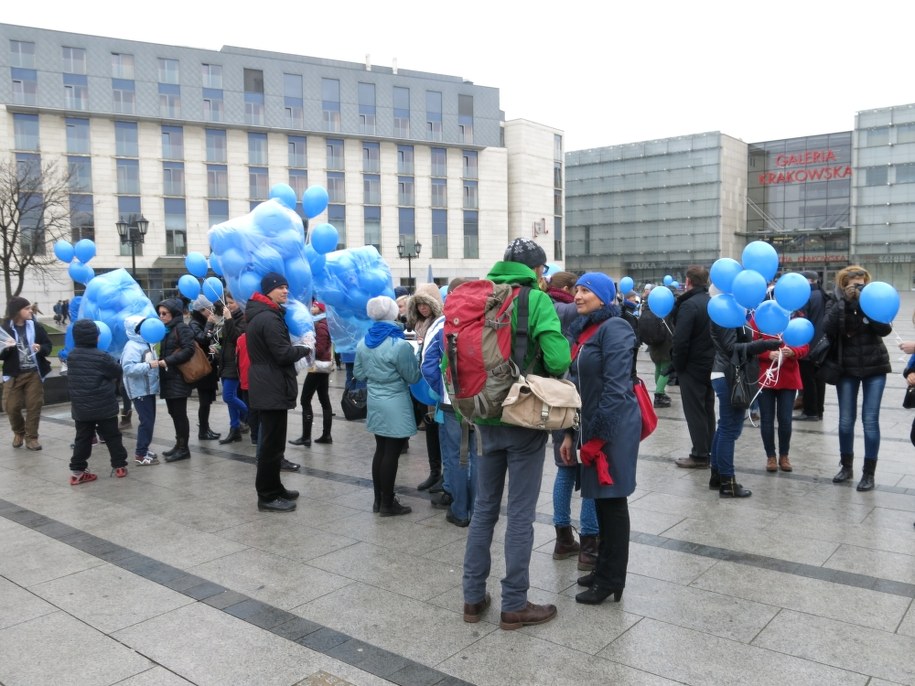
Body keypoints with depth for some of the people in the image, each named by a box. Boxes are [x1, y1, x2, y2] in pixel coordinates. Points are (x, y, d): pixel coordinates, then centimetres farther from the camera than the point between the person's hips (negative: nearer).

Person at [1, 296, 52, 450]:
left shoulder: (35, 326, 0)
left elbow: (48, 346, 4)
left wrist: (41, 348, -17)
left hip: (34, 373, 1)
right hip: (14, 374, -1)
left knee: (34, 406, 2)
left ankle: (31, 437, 16)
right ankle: (19, 433, 27)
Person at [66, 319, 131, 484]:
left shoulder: (72, 355, 1)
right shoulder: (101, 356, -15)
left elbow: (71, 380, 14)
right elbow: (118, 371, -4)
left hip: (80, 407, 4)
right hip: (104, 406, -4)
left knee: (82, 439, 10)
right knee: (112, 437, 8)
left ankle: (77, 471, 9)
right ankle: (119, 466, 15)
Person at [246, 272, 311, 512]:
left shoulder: (262, 315, 15)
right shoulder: (269, 318, -18)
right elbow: (283, 353, -22)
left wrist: (297, 349, 6)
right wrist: (304, 349, -6)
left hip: (267, 386, 11)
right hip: (272, 388, -11)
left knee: (271, 440, 17)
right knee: (272, 442, -5)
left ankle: (274, 488, 27)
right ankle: (268, 496, 2)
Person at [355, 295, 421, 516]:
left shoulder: (363, 343, 2)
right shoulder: (400, 345, -18)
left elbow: (358, 373, 12)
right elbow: (413, 377, -9)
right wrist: (414, 357, 7)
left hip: (375, 403, 7)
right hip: (395, 405, -7)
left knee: (381, 450, 15)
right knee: (391, 454, 1)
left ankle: (379, 499, 23)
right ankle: (388, 504, 8)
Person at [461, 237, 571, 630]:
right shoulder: (536, 299, -10)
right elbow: (558, 361, -20)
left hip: (486, 417, 5)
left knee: (484, 508, 16)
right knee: (520, 514, 5)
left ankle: (473, 598, 24)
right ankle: (514, 605, 16)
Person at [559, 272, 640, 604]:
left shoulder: (614, 328, -13)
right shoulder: (583, 330, 13)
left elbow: (615, 387, -19)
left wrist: (597, 435, -19)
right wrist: (571, 433, 11)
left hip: (613, 427, -8)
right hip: (591, 426, 8)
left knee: (612, 500, 1)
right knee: (601, 498, 16)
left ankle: (612, 579, 13)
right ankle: (604, 568, 29)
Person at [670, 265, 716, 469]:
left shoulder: (688, 305, -19)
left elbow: (681, 340, -22)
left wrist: (678, 364, -10)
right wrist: (713, 356, 14)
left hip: (693, 366, -8)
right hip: (711, 364, 8)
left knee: (694, 411, -1)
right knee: (708, 409, 15)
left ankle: (700, 455, 2)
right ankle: (709, 451, 24)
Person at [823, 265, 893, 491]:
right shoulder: (838, 305, -2)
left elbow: (885, 329, -15)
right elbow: (827, 329, -20)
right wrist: (844, 303, -24)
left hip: (874, 368, 0)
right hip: (847, 369, 1)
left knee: (870, 420, -3)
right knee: (846, 420, 5)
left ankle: (869, 472, 7)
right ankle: (846, 466, 22)